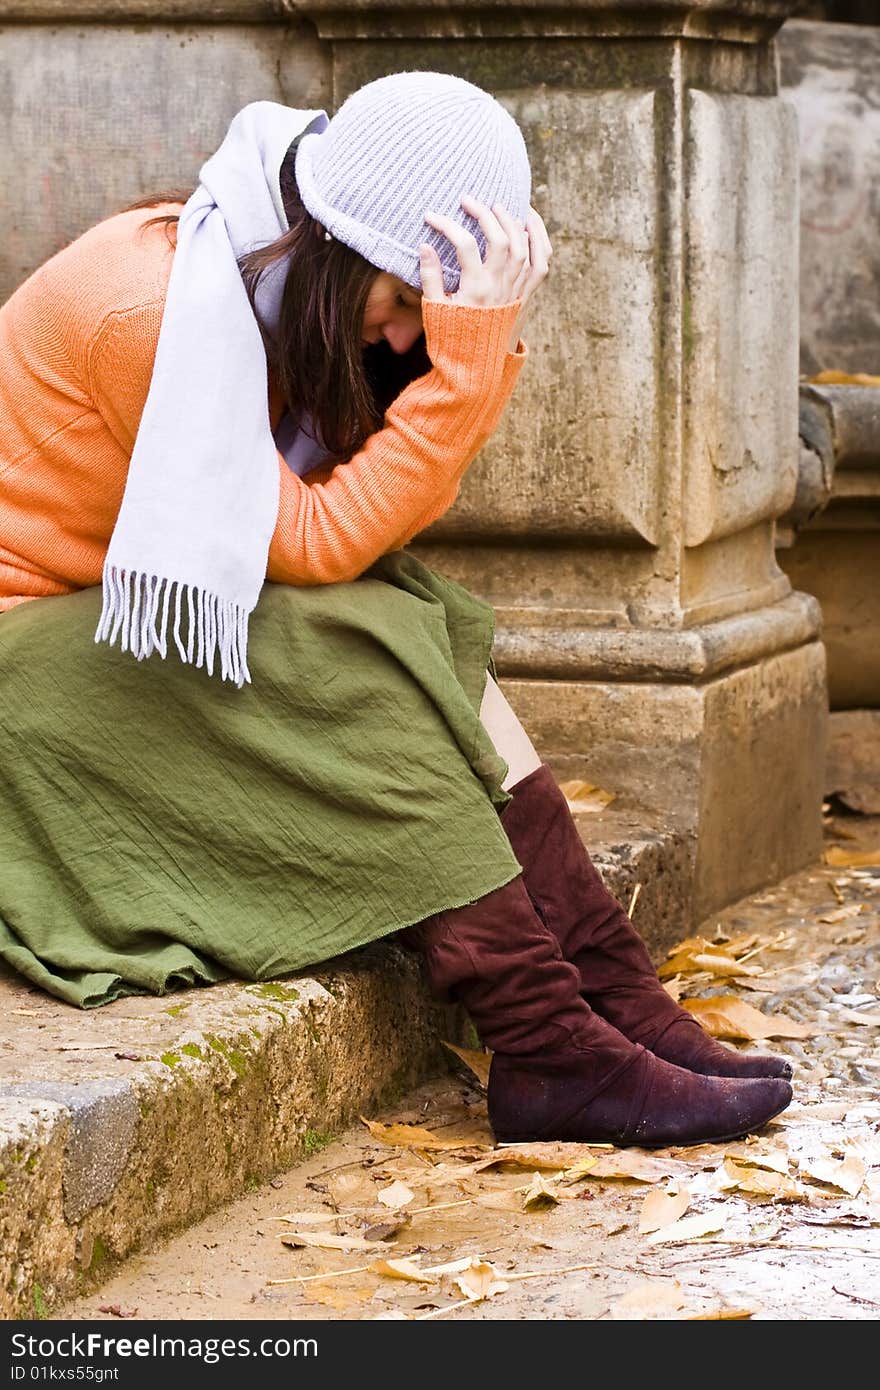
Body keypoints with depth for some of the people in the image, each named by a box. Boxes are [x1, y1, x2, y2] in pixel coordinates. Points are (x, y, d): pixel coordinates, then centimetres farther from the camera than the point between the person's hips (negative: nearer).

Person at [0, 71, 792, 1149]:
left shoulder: (263, 290, 3)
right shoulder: (149, 308, -24)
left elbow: (383, 519, -3)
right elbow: (312, 543, -24)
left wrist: (477, 345, -14)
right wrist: (470, 355, -25)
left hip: (154, 635, 9)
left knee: (430, 629, -11)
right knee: (371, 648, -25)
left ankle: (615, 1000, -17)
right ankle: (552, 1051, -25)